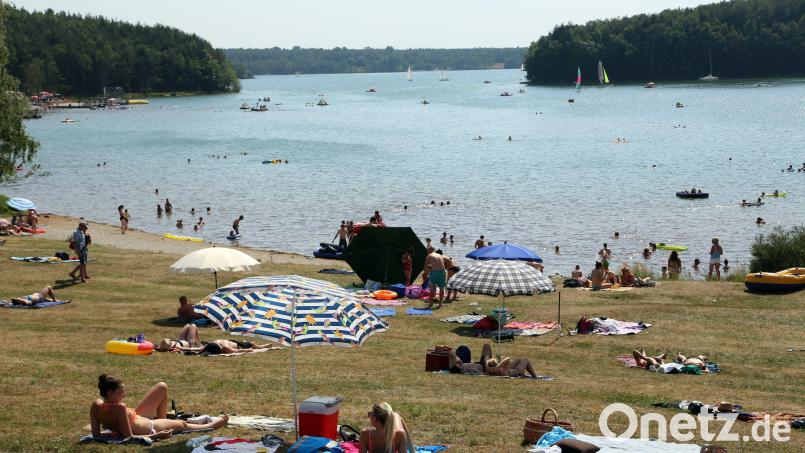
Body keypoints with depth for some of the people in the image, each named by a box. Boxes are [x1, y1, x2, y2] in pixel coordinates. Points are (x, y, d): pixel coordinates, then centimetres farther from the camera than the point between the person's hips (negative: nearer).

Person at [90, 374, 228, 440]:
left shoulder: (96, 405, -21)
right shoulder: (120, 408, -41)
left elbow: (96, 434, -14)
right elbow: (128, 437, -36)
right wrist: (156, 436, -32)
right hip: (148, 428, -7)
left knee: (162, 387, 18)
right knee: (182, 424, 23)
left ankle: (162, 421, 41)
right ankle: (210, 425, 53)